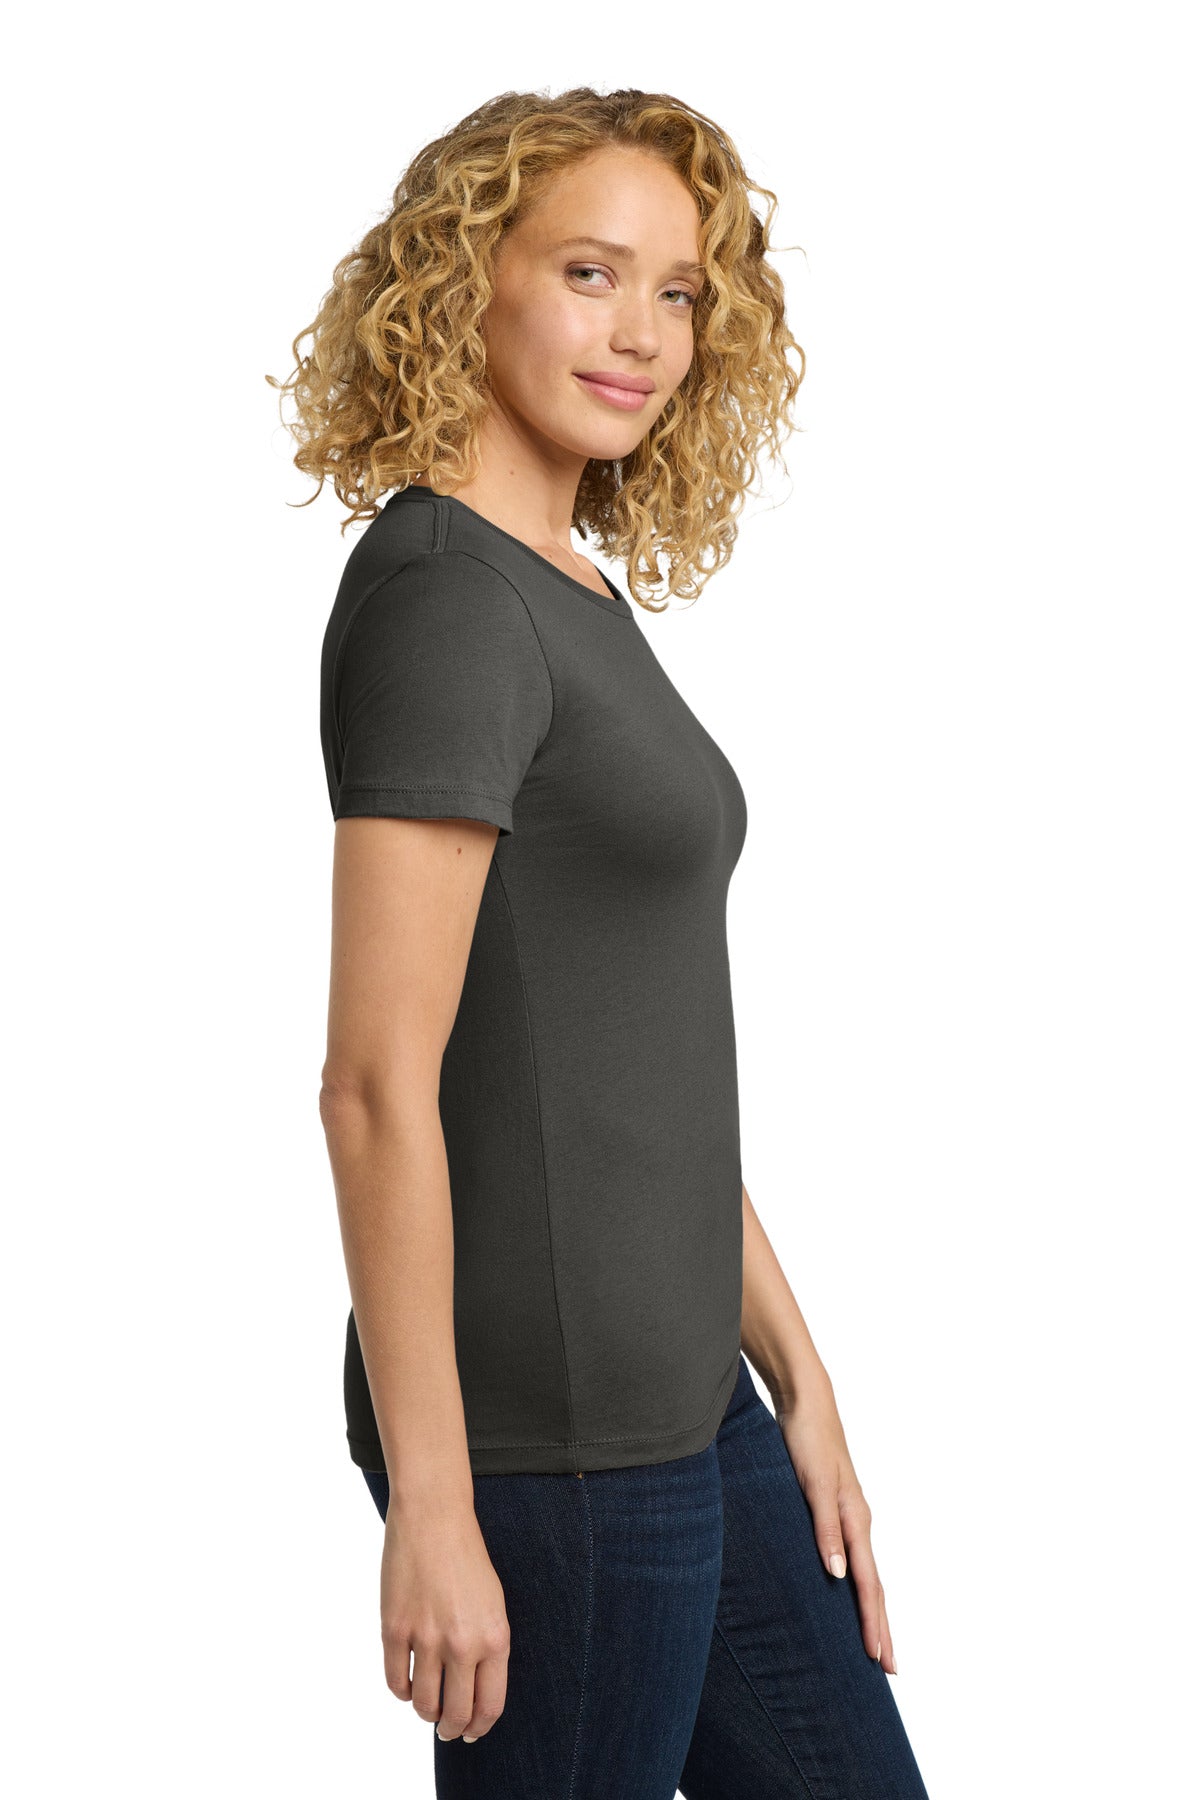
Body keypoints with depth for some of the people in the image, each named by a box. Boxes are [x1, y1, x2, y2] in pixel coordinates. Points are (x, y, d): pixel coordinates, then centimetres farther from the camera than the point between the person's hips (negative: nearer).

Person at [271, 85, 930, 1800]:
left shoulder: (581, 599, 13)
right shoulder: (444, 597, -15)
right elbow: (380, 1087, -20)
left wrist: (800, 1386, 15)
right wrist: (431, 1509, -19)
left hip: (684, 1401, 9)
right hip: (540, 1433, -9)